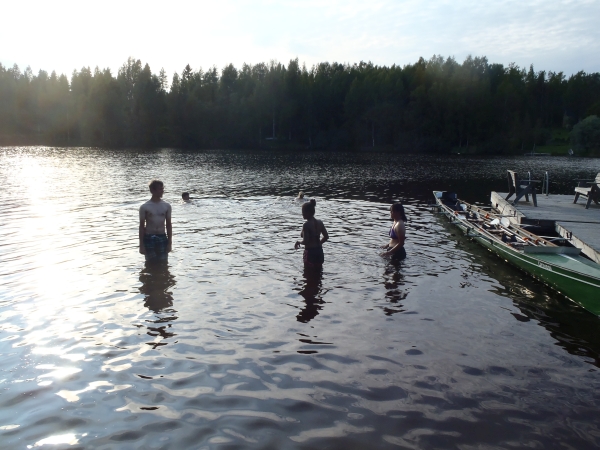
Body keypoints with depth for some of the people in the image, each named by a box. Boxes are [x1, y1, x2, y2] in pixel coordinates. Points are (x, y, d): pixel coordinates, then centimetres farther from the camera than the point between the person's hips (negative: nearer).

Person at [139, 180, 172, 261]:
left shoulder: (167, 206, 4)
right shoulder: (144, 207, -4)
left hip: (162, 238, 2)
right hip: (149, 238, -2)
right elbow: (141, 226, -1)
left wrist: (170, 242, 4)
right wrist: (141, 245, -4)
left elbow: (168, 225, 8)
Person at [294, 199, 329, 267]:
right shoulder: (319, 223, 4)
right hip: (319, 251, 7)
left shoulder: (306, 225, -16)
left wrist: (298, 242, -2)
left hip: (310, 252, -7)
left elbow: (305, 242, -21)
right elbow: (326, 237, 10)